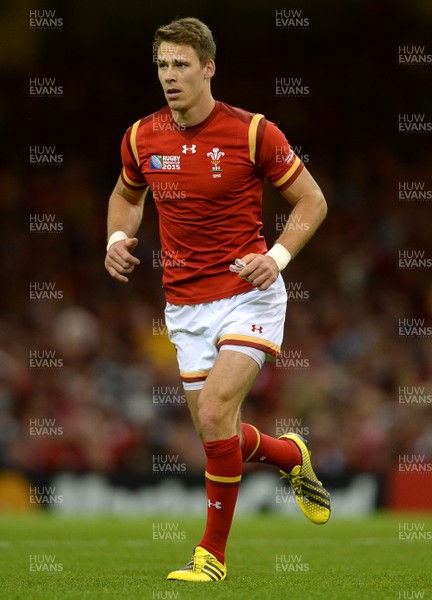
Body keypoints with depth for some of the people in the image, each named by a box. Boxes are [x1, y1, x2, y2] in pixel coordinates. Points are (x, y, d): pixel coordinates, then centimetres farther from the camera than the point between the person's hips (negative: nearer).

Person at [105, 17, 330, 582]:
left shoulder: (252, 132, -11)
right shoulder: (142, 137, 1)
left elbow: (312, 200, -1)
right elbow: (126, 194, 23)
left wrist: (278, 256, -16)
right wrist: (117, 239, 3)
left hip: (247, 293, -5)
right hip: (185, 305, 5)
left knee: (215, 415, -21)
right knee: (219, 434, 6)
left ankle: (213, 553, -7)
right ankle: (290, 455, 41)